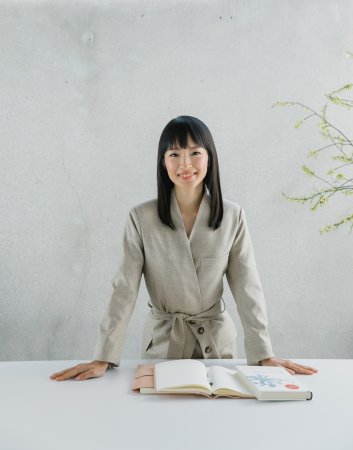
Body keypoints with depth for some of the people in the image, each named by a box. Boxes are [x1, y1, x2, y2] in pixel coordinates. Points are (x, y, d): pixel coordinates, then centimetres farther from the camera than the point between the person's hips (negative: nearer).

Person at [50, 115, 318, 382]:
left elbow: (248, 287, -7)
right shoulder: (142, 218, -10)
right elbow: (125, 289, -11)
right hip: (163, 342, 0)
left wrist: (264, 355, -12)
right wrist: (104, 358, -16)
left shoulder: (233, 216, -7)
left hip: (216, 341, 1)